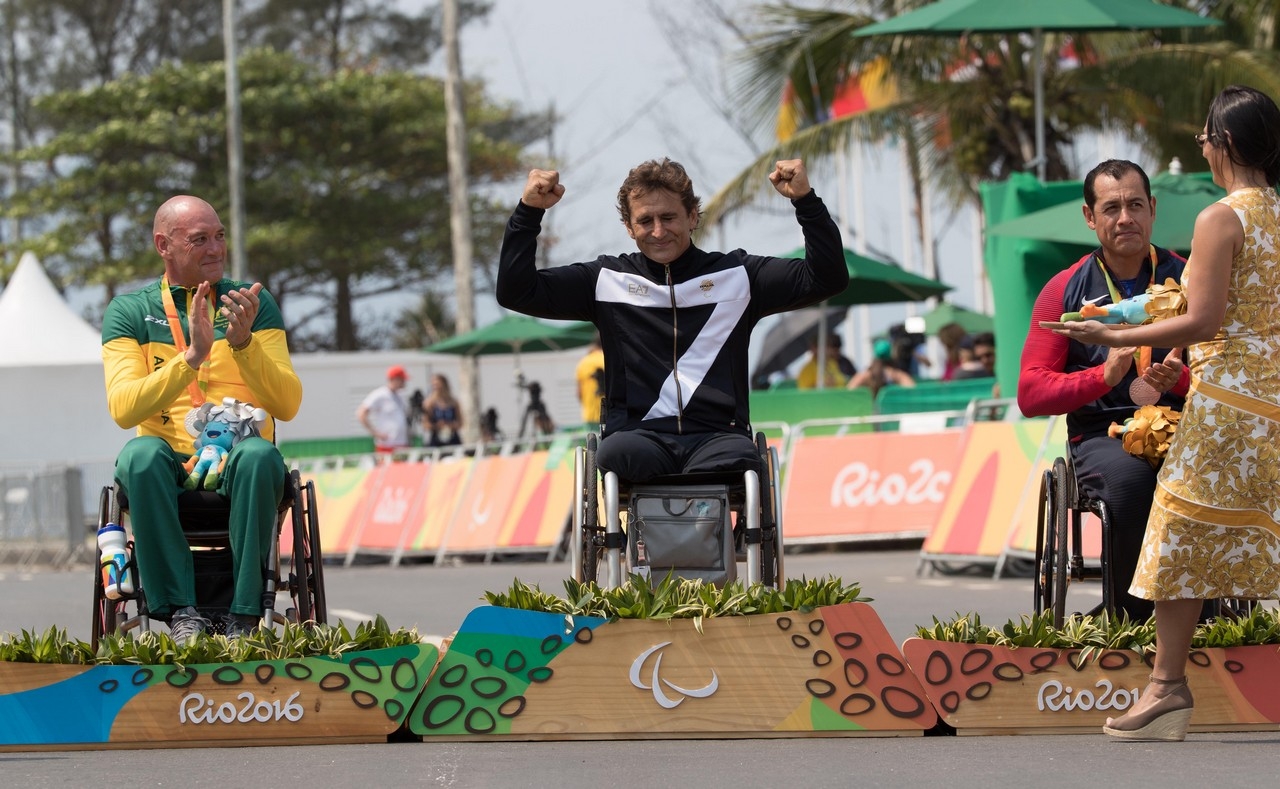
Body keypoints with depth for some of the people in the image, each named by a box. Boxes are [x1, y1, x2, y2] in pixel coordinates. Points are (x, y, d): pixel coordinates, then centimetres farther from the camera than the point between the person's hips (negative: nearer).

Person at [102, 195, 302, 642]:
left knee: (259, 454, -34)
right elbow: (124, 409, -10)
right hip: (169, 471, 0)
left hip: (238, 471, 0)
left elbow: (288, 405, -2)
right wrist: (192, 355, -22)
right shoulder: (128, 312, 7)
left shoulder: (254, 304, 9)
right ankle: (181, 613, -33)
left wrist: (243, 342, -18)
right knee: (141, 454, -34)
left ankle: (243, 617, -32)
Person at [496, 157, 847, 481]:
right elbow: (516, 293, 14)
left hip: (718, 435, 0)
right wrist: (528, 213, 4)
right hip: (638, 435, 0)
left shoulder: (734, 275, 15)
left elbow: (827, 278, 10)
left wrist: (805, 201, -1)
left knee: (737, 461, -37)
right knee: (617, 455, -38)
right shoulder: (608, 279, 17)